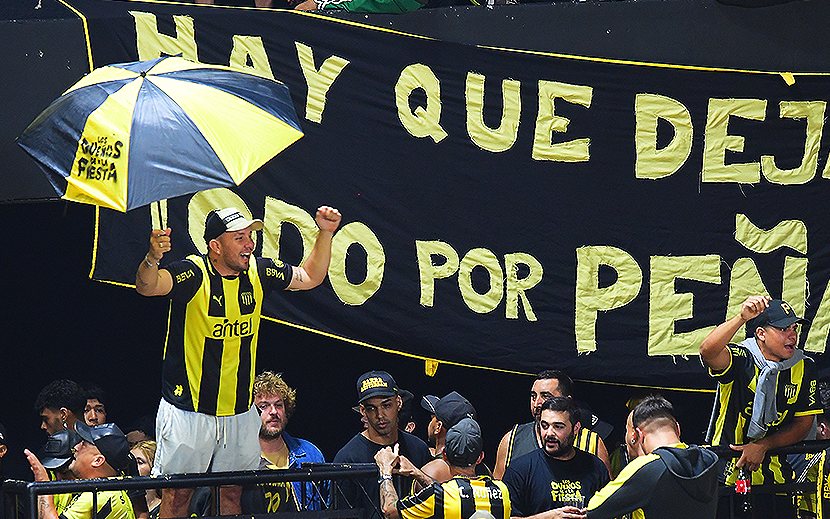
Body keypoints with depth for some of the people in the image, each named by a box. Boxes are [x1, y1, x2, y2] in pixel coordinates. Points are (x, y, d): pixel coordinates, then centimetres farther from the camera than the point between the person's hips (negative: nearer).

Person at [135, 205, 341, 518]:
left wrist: (325, 234, 2)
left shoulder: (258, 272, 2)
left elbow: (310, 278, 16)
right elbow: (148, 286, -34)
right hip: (188, 409, -5)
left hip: (240, 411, 5)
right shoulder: (192, 273, -16)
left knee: (233, 493, 13)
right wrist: (153, 259, -56)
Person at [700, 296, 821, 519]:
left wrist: (763, 446, -11)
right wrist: (742, 318, -44)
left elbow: (803, 423, 2)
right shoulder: (740, 359, -12)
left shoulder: (803, 367, 0)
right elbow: (708, 352, -34)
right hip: (727, 471, -3)